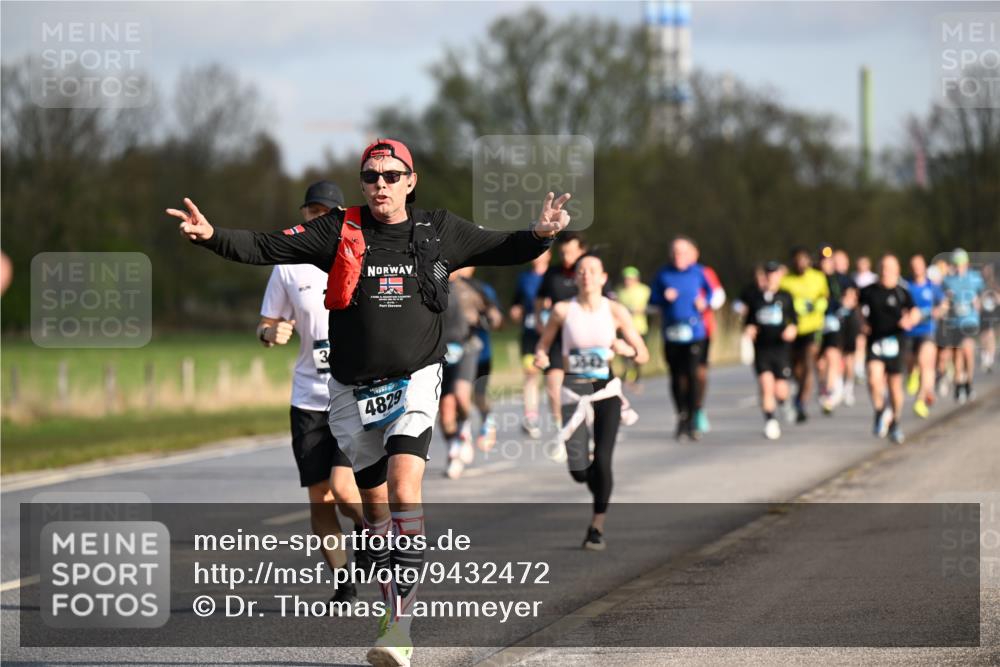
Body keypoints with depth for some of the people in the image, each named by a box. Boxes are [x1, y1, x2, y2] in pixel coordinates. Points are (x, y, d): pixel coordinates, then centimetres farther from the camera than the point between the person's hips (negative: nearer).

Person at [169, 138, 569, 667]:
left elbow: (501, 250, 12)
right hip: (352, 390, 2)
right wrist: (211, 236, -19)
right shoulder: (338, 232, 0)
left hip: (413, 382, -2)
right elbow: (266, 248, -4)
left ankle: (399, 623, -24)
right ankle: (394, 607, 25)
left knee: (404, 490, -21)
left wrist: (539, 236, -8)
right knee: (375, 507, 9)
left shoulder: (439, 232, 3)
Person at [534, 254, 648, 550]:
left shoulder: (615, 312, 0)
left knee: (602, 461, -12)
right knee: (578, 469, -6)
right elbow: (543, 344, 9)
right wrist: (540, 356, -13)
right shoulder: (563, 310, -1)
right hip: (574, 392, 0)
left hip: (607, 392, 0)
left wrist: (626, 349, -17)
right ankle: (599, 488, 31)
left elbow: (643, 355, 4)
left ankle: (597, 526, 4)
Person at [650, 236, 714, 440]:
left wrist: (705, 302, -5)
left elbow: (713, 293, 14)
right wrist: (665, 297, -10)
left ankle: (691, 421, -1)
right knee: (676, 376, 4)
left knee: (692, 375, -8)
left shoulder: (698, 273, 3)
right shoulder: (663, 274, 5)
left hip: (694, 332, -1)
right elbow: (652, 298, 9)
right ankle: (681, 418, 16)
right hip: (671, 333, 1)